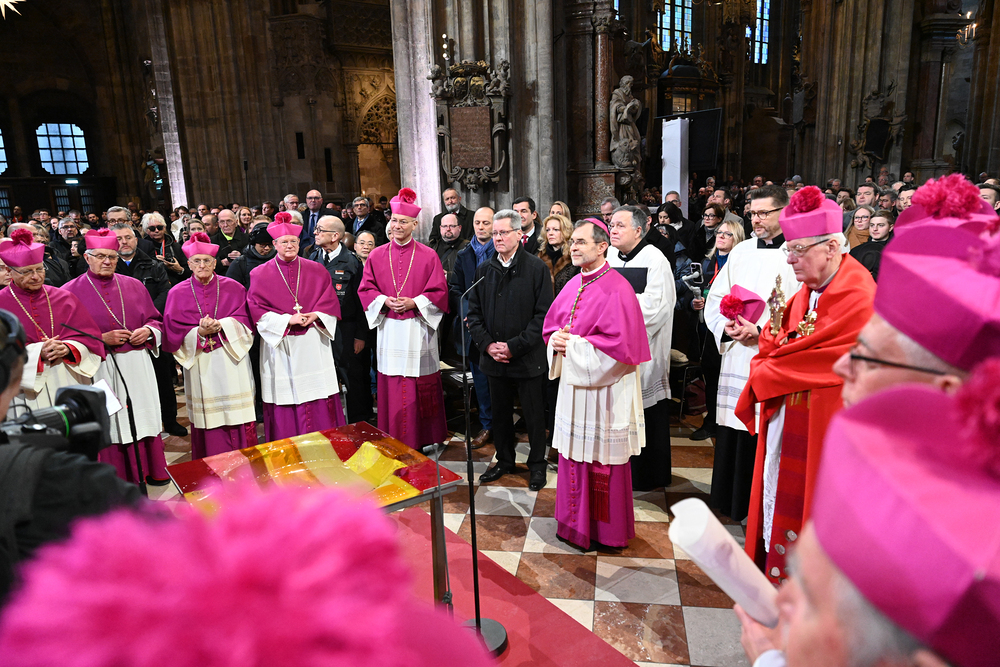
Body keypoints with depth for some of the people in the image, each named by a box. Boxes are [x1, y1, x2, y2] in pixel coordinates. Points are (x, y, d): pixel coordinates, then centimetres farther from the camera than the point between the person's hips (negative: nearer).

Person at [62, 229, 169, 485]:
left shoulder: (134, 286, 9)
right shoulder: (71, 291, 0)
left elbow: (156, 320, 15)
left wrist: (148, 331, -6)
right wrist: (102, 339, -14)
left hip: (138, 364, 3)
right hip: (100, 367, -3)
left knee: (143, 415, 8)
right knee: (111, 422, 3)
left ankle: (152, 470, 22)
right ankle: (118, 479, 15)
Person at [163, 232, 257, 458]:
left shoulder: (233, 288, 6)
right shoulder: (178, 293, 6)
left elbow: (245, 322, -1)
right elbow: (173, 333, 1)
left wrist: (221, 325, -18)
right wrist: (200, 332, -16)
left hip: (232, 360, 0)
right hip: (201, 366, 0)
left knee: (238, 414, 0)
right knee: (209, 419, 3)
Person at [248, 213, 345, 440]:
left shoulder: (316, 271, 9)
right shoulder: (260, 274, 3)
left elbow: (330, 301, 6)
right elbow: (256, 309, -4)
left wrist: (315, 315, -13)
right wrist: (287, 320, -16)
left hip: (313, 345, 2)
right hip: (279, 343, -1)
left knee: (320, 402, 4)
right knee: (285, 397, 2)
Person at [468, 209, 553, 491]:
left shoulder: (536, 268, -7)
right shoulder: (484, 270, 7)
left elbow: (543, 314, -12)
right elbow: (474, 312, 8)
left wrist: (514, 346, -16)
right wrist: (487, 344, -7)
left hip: (528, 359, -4)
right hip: (494, 359, 4)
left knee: (534, 415, 8)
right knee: (500, 412, 16)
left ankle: (536, 464, 26)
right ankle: (504, 460, 34)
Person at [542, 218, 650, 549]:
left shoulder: (616, 289, -15)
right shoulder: (573, 286, 10)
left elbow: (620, 345, -21)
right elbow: (551, 325, 18)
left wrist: (574, 344, -17)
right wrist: (556, 340, -5)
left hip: (604, 390, -7)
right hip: (573, 385, 7)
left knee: (603, 460, 4)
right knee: (573, 454, 15)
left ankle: (608, 530, 22)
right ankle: (576, 523, 32)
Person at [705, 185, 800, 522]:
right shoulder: (741, 251, 13)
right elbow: (715, 297, 15)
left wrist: (762, 331, -18)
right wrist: (725, 326, -3)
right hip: (735, 355, 5)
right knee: (733, 431, 11)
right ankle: (733, 502, 27)